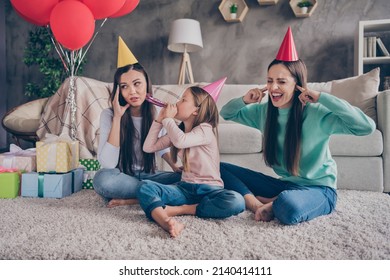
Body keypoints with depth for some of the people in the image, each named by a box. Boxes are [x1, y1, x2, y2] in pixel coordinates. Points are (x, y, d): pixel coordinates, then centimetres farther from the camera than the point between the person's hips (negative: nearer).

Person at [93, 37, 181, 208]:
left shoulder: (155, 112, -3)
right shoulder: (109, 115, -13)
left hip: (148, 176, 3)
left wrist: (175, 166, 0)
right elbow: (107, 164, -24)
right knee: (102, 179, -36)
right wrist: (117, 117, -25)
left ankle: (131, 199, -19)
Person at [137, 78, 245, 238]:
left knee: (236, 202, -36)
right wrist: (159, 120, 3)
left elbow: (180, 141, -30)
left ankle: (179, 210, -29)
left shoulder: (205, 130, -9)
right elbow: (149, 147, 8)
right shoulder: (177, 131, 12)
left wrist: (168, 118, -12)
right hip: (185, 187, 5)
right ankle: (166, 222, -49)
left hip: (209, 189, -4)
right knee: (146, 187, -21)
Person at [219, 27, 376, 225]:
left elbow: (367, 126, -31)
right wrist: (244, 100, -10)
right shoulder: (263, 112, -1)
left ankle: (274, 205, -8)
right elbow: (226, 113, 13)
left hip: (318, 188, -5)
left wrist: (322, 98, -29)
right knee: (220, 168, -7)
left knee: (287, 207, -41)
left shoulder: (316, 114, -18)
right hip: (283, 185, 5)